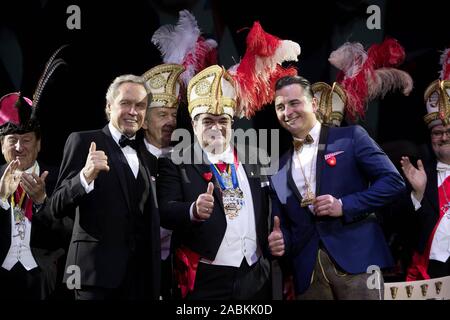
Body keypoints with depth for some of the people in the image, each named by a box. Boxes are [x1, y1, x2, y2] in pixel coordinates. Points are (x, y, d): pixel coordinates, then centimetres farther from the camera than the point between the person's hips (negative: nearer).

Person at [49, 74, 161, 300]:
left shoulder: (146, 151, 15)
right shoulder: (83, 141, -1)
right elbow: (57, 207, -8)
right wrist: (85, 176, -26)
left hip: (141, 272, 5)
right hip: (98, 268, -5)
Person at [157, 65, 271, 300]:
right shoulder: (175, 162, -1)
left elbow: (268, 210, 10)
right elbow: (165, 212, -12)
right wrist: (193, 211, -31)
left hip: (255, 277, 4)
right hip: (206, 280, -3)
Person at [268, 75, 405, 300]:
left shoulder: (350, 137, 3)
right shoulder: (279, 169, 14)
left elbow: (393, 181, -4)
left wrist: (344, 206, -13)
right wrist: (279, 240, -6)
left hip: (356, 259, -4)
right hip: (307, 270, 4)